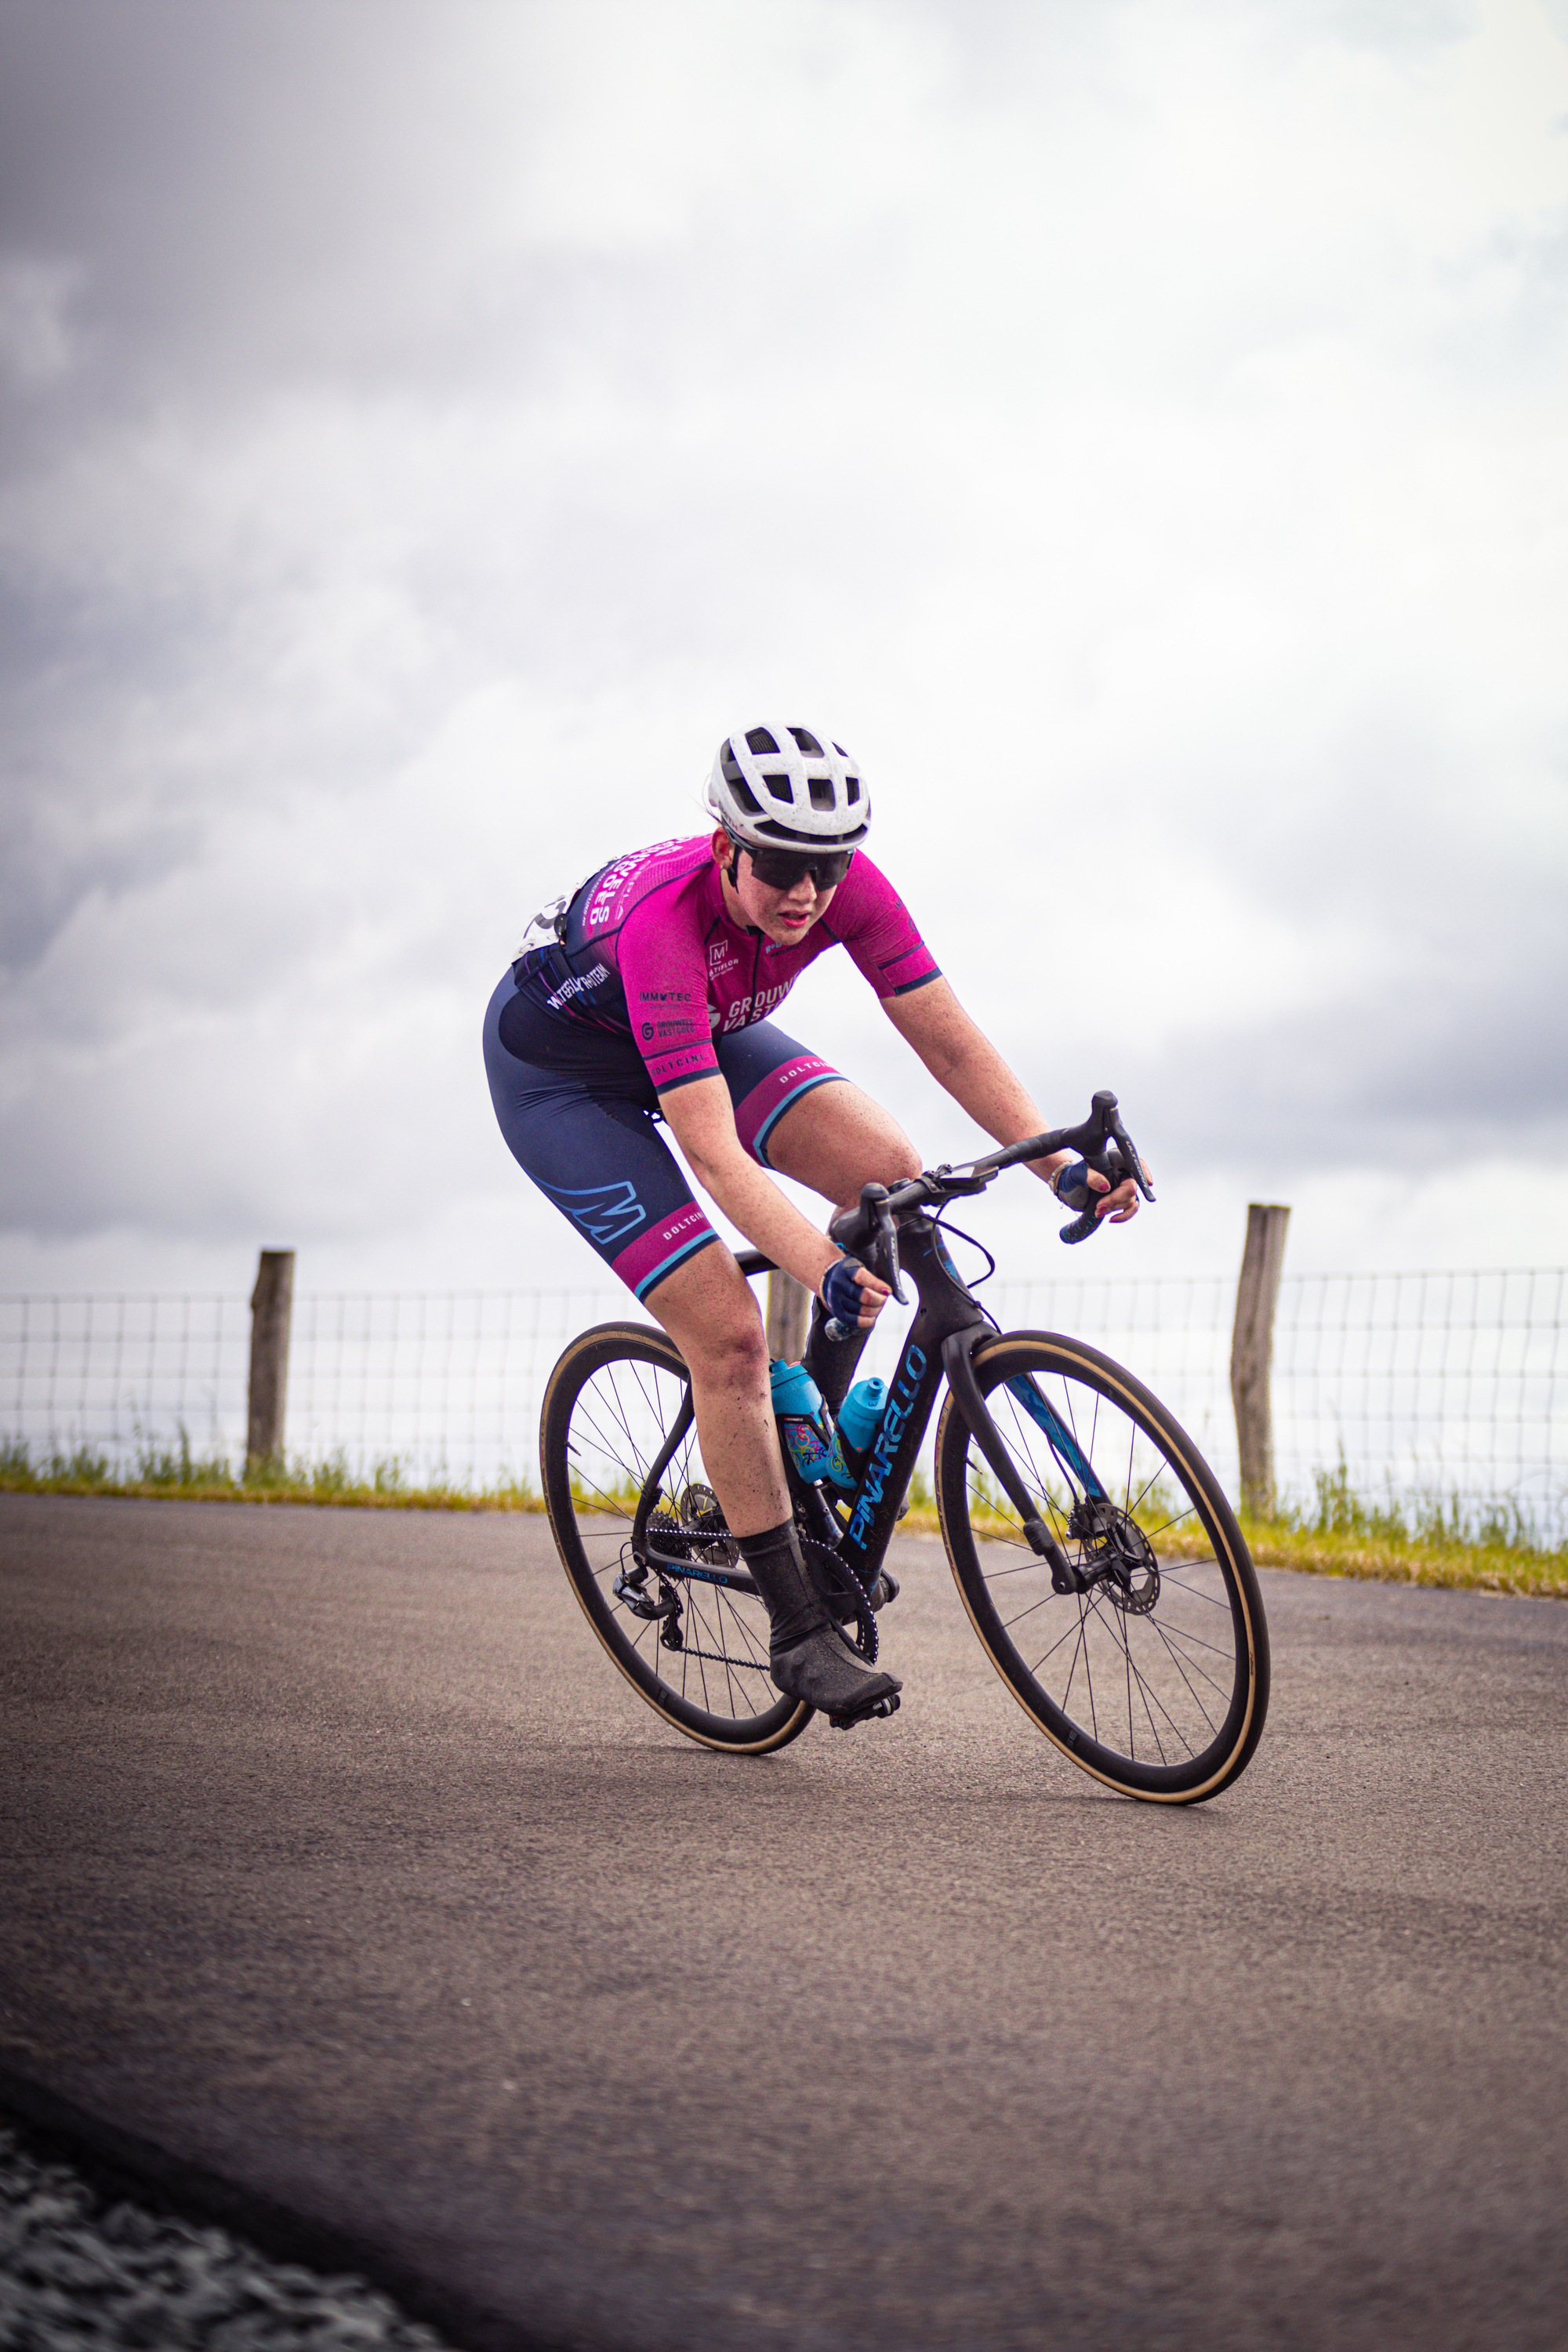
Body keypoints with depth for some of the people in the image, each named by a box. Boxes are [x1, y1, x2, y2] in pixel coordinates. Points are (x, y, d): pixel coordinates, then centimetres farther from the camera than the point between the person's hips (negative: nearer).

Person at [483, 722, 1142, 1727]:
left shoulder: (847, 885, -25)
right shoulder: (665, 923, -40)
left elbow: (950, 1041, -20)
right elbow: (715, 1155, -45)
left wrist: (1059, 1162, -32)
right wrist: (824, 1268, -58)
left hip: (706, 1033, 6)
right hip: (560, 1069, -6)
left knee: (888, 1170, -17)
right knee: (727, 1332, -17)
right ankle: (799, 1634, -7)